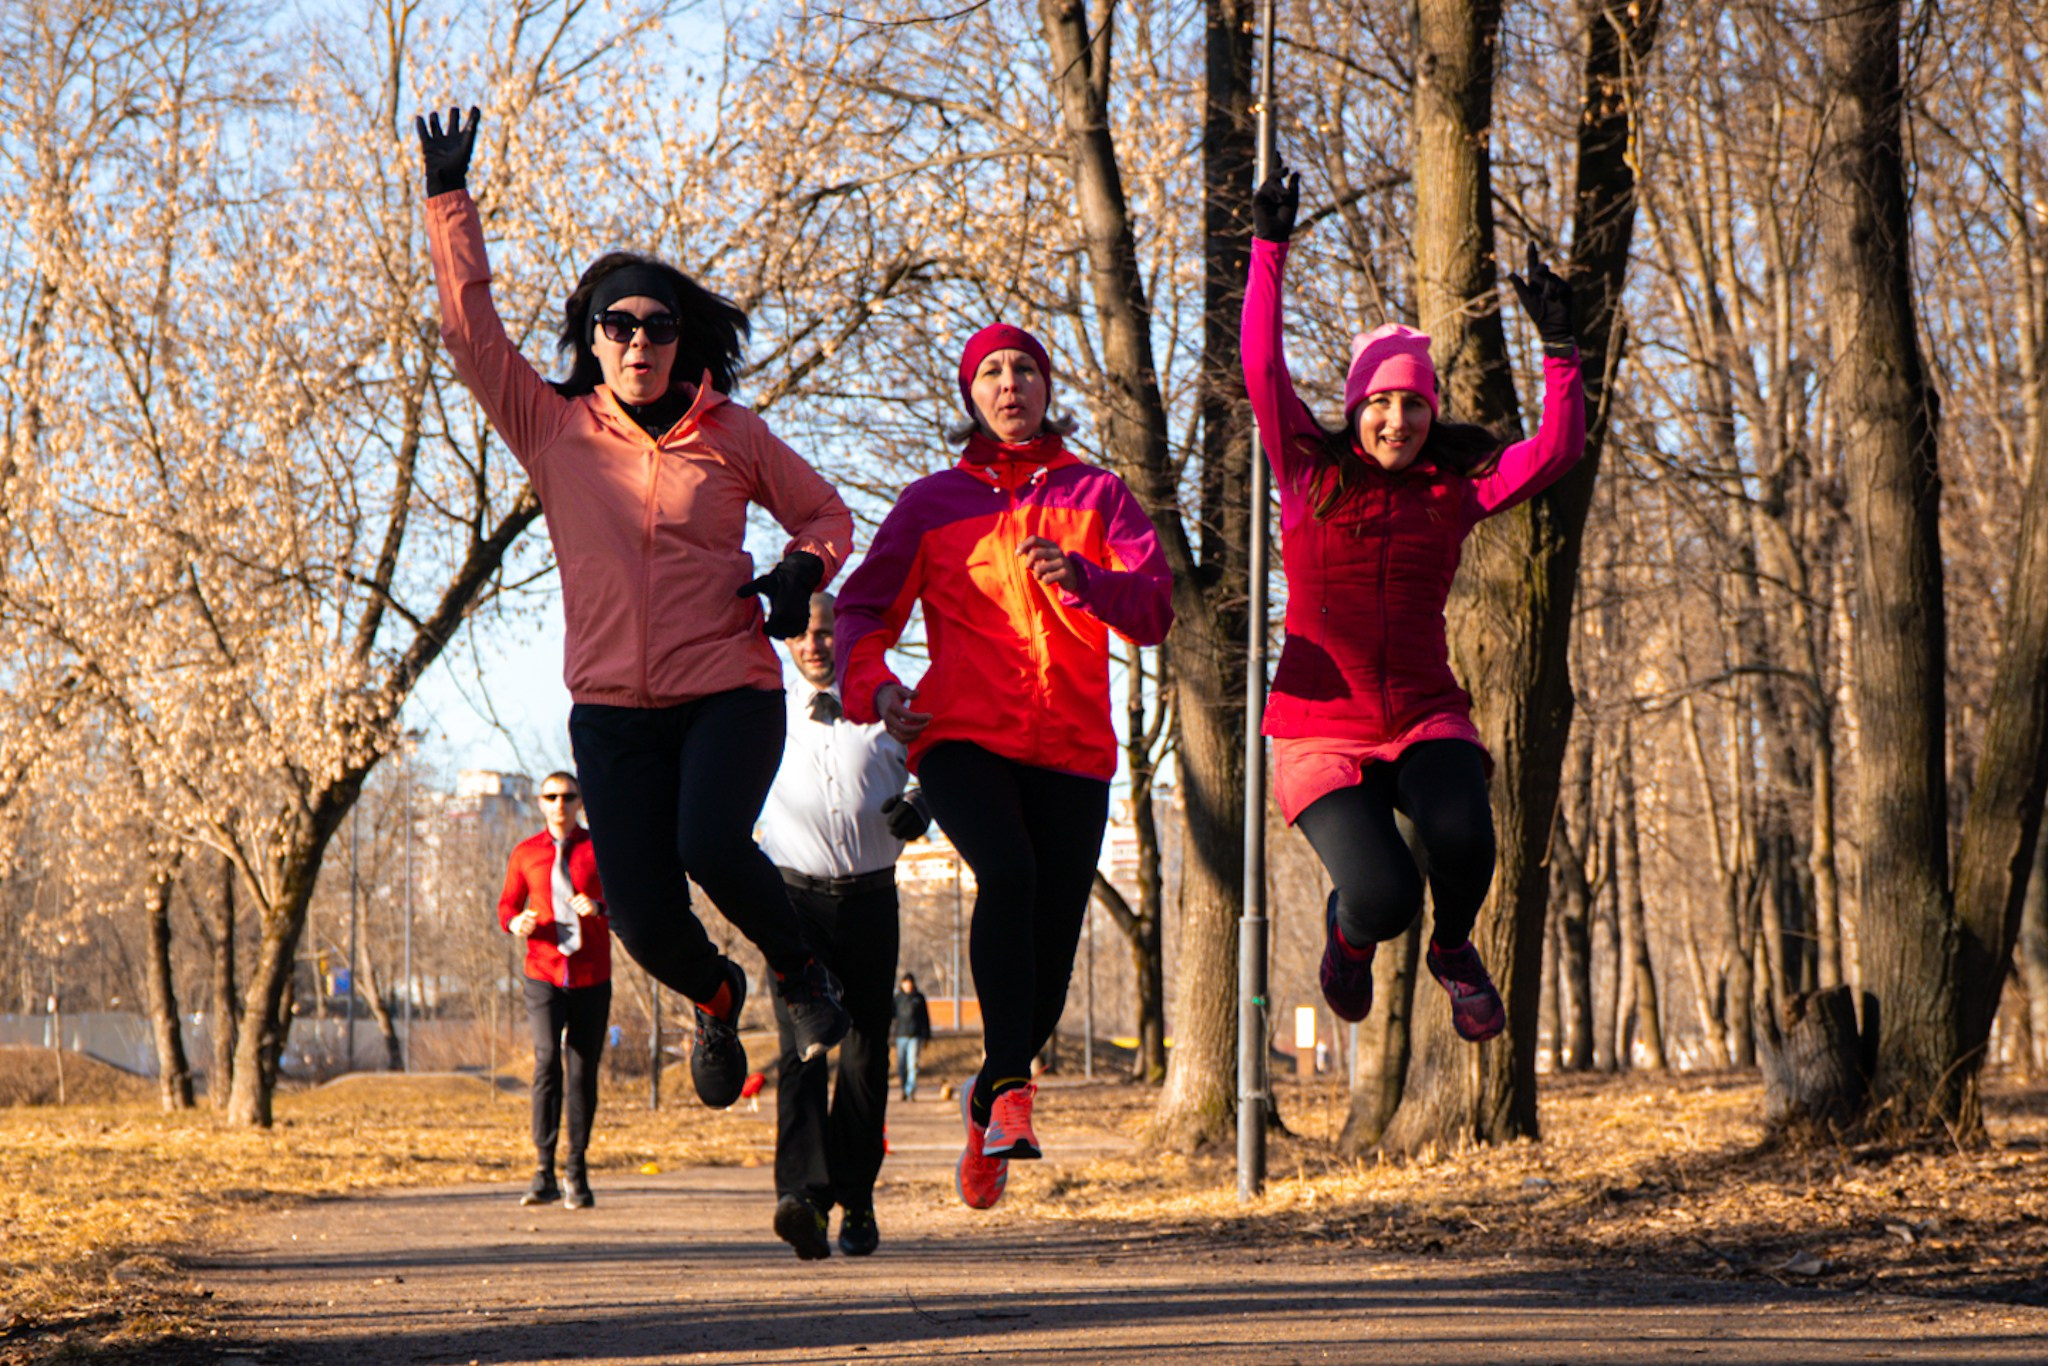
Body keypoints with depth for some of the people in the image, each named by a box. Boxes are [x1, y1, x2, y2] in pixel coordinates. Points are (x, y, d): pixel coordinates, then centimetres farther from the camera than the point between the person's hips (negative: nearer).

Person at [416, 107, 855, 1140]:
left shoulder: (731, 436, 4)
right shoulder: (555, 430, 5)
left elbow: (826, 513, 16)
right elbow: (470, 327, 1)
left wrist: (801, 570, -6)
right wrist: (449, 200, -3)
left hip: (729, 694, -2)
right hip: (613, 708, 2)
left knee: (711, 844, -29)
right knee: (643, 920, -7)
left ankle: (799, 969, 3)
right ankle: (715, 998, 29)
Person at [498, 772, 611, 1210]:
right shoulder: (525, 853, 10)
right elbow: (507, 904, 16)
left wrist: (597, 908, -16)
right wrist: (516, 922, -7)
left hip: (591, 976, 0)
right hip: (544, 975, 0)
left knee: (583, 1071, 1)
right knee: (546, 1062, -15)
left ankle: (576, 1173, 11)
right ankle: (544, 1174, -14)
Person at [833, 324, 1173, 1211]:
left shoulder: (1097, 495, 12)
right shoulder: (932, 502, 12)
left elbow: (1154, 609, 0)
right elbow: (863, 608, 11)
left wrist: (1076, 578, -21)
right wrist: (871, 684, -10)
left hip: (1071, 746, 2)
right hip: (962, 737, -2)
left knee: (1050, 950, 0)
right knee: (1006, 874, -31)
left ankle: (986, 1103, 25)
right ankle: (1008, 1080, -28)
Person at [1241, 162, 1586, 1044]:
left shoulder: (1456, 490, 7)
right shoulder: (1311, 474, 2)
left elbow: (1556, 451, -1)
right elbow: (1262, 367, -6)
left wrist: (1558, 346, -9)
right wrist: (1269, 251, -11)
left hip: (1425, 720, 2)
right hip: (1321, 732, -2)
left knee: (1461, 832, -30)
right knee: (1383, 896, -22)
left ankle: (1453, 950, 7)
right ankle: (1349, 932, 21)